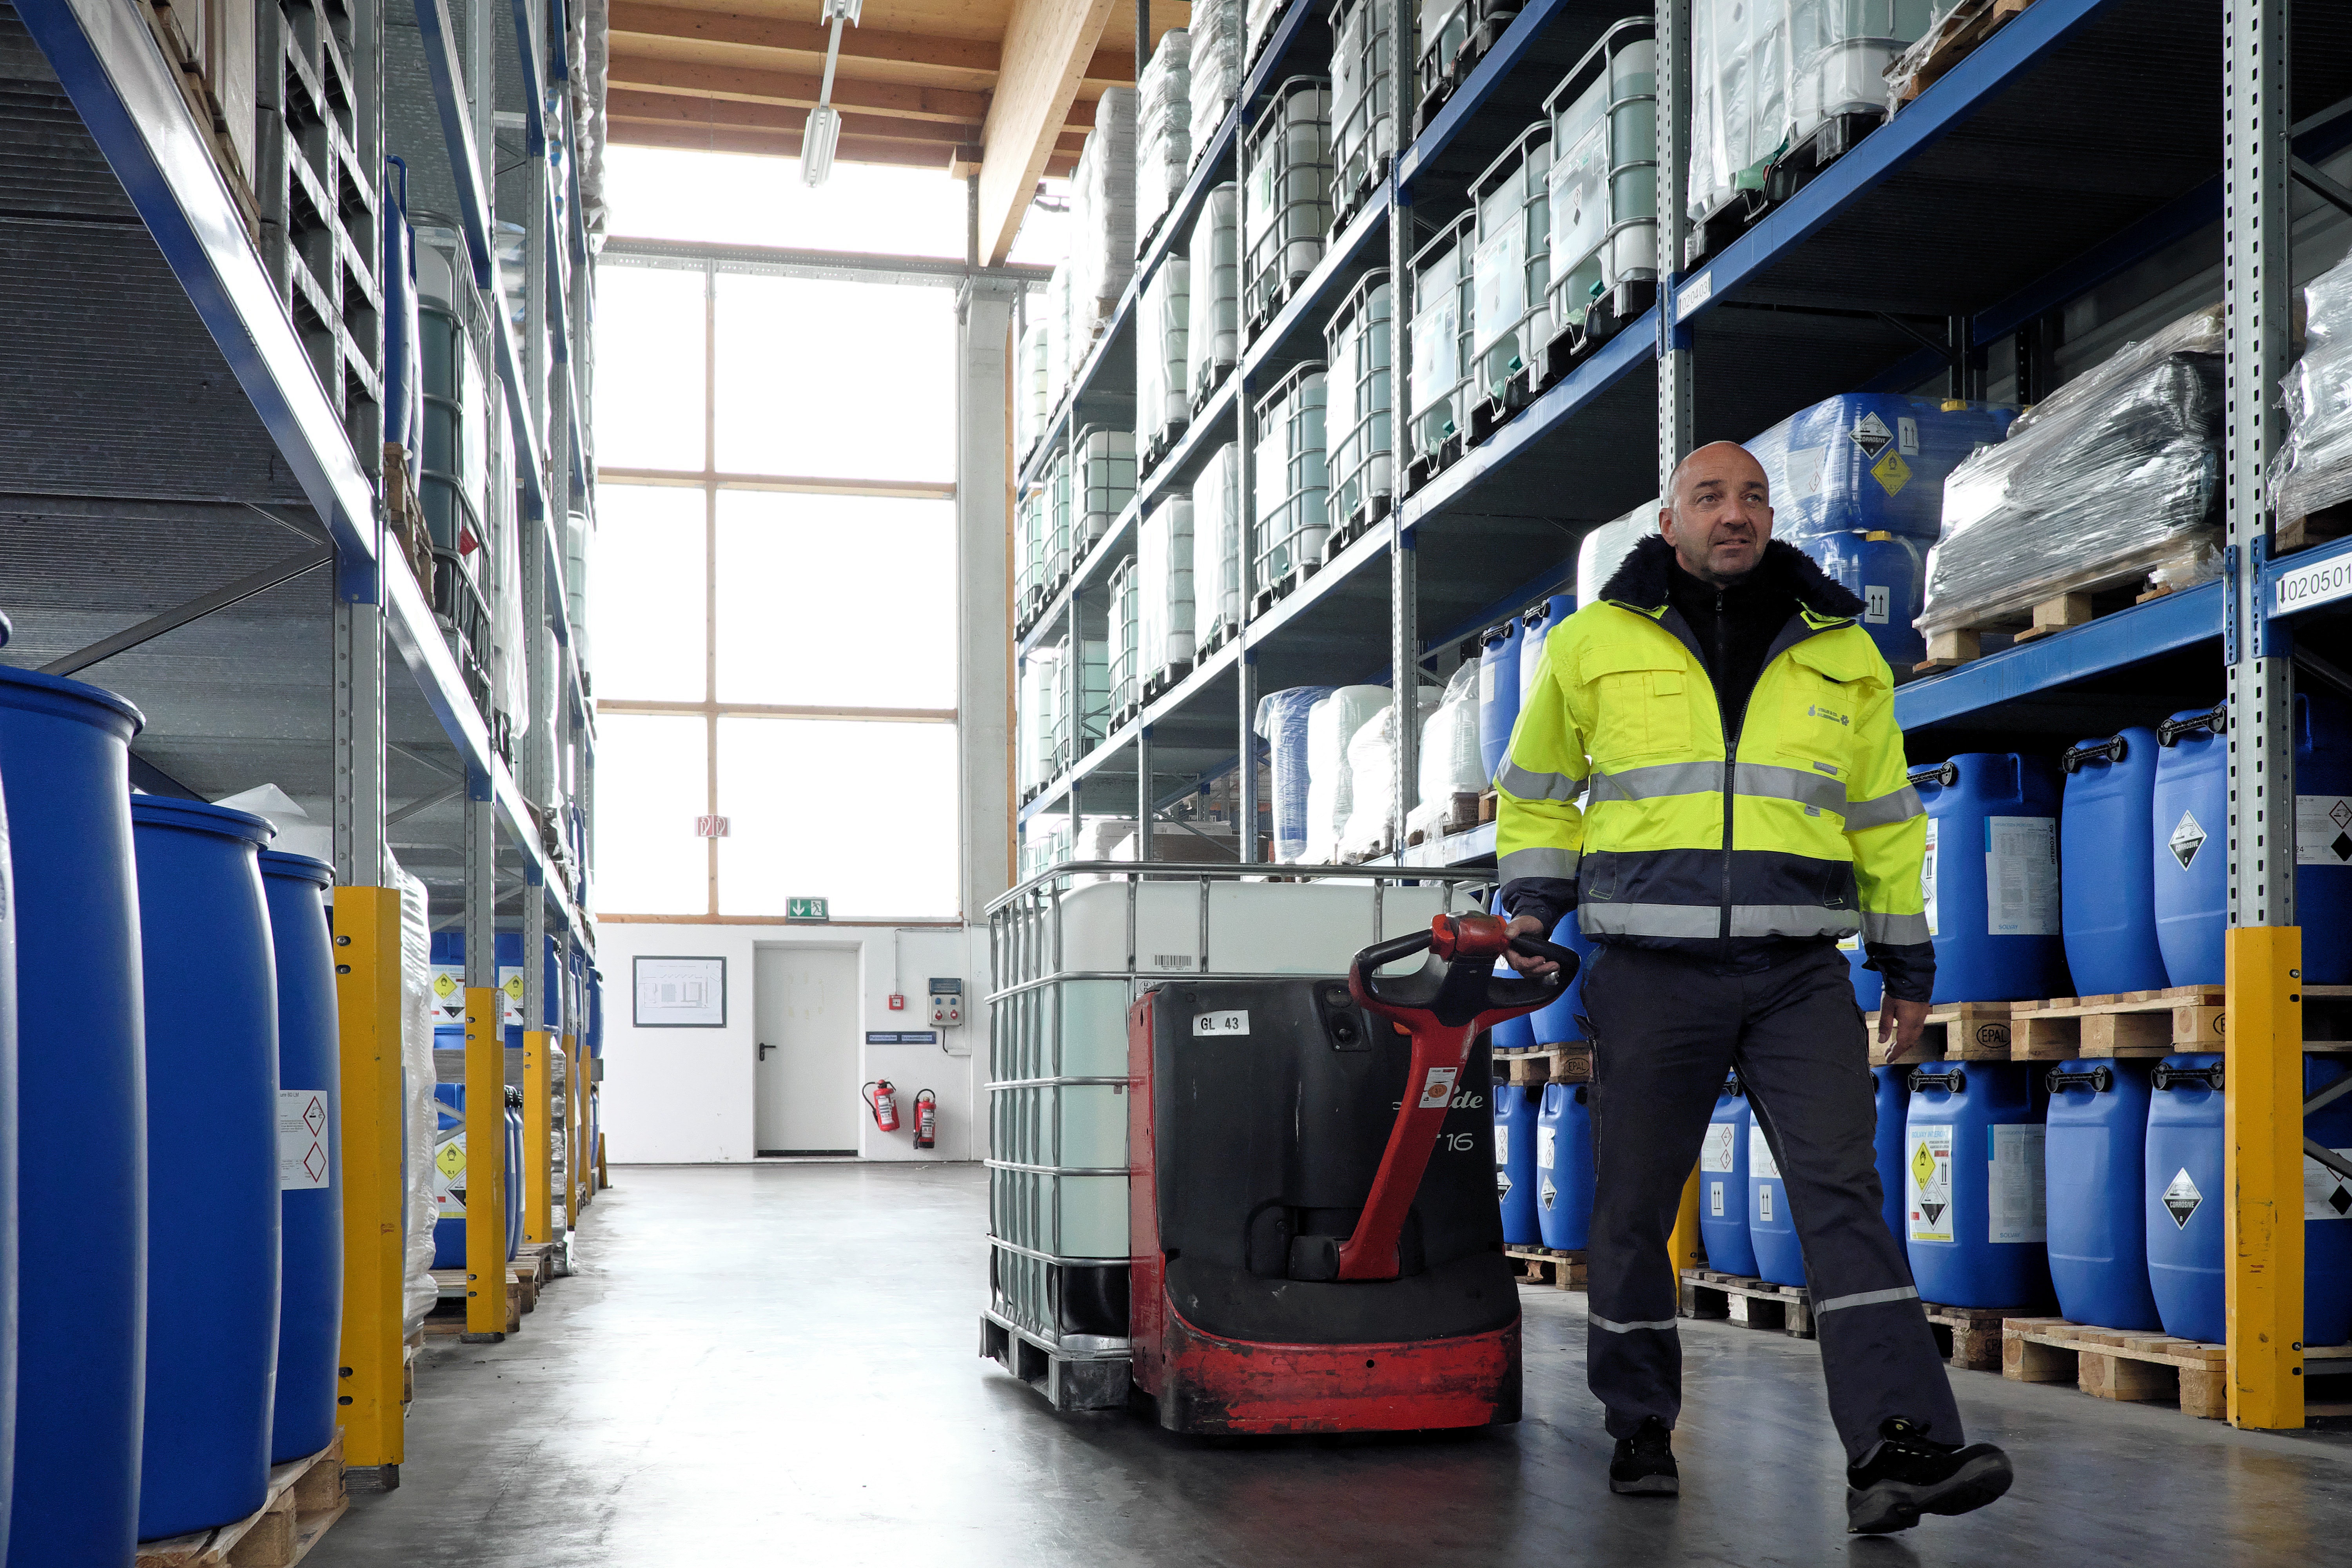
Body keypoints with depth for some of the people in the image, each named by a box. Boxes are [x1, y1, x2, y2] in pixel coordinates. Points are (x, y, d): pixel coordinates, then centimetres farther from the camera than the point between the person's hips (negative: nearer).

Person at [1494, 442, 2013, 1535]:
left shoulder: (1840, 654, 12)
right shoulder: (1593, 646, 7)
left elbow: (1883, 817, 18)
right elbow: (1536, 791, 19)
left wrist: (1906, 963, 17)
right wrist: (1531, 904, 7)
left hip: (1800, 972, 1)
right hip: (1649, 970, 0)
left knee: (1843, 1189, -11)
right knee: (1634, 1204, 5)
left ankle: (1894, 1447, -15)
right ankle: (1640, 1427, 22)